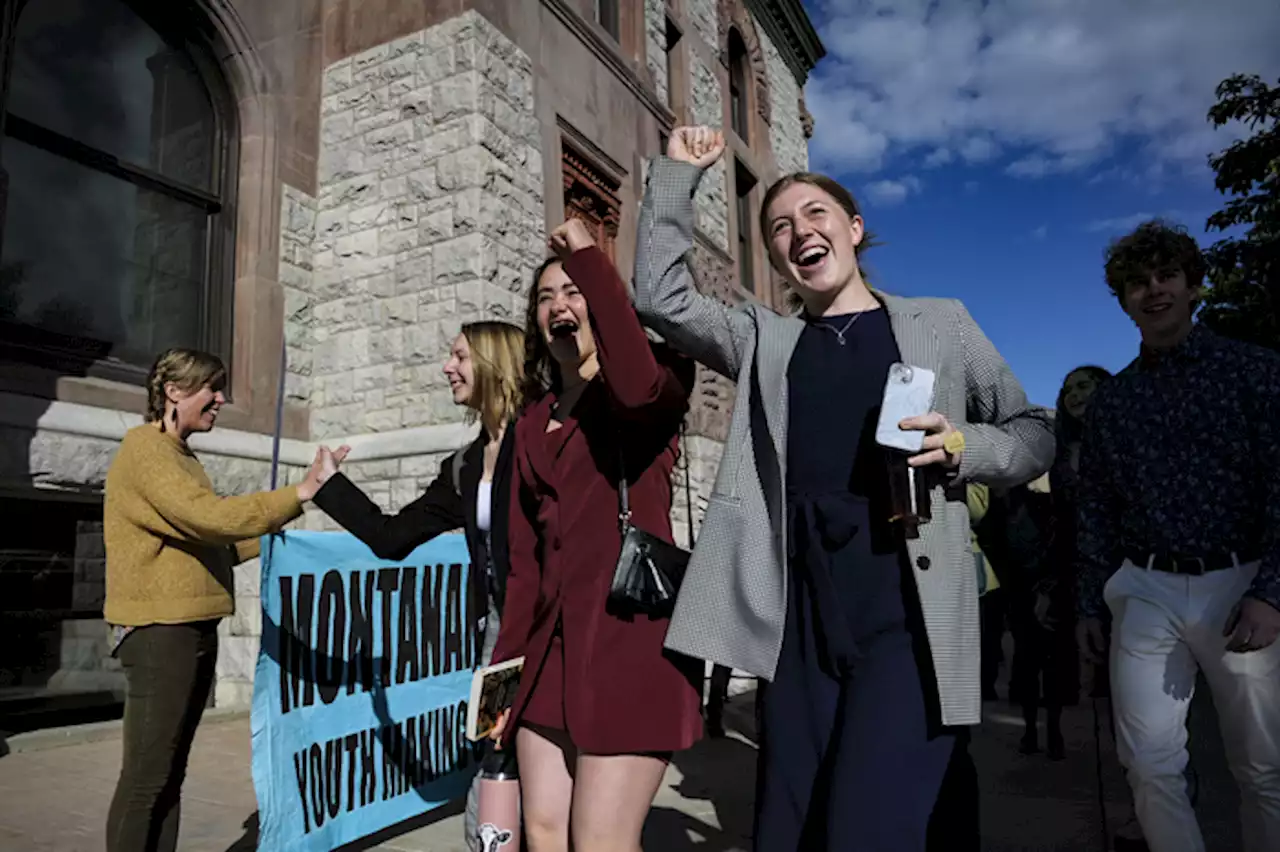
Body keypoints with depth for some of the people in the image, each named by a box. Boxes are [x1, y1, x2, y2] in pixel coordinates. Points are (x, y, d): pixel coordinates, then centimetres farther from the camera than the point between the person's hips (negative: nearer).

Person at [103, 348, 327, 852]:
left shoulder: (180, 455, 18)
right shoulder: (146, 449, -11)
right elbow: (210, 517, -25)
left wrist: (268, 537, 9)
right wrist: (299, 494, -26)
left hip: (193, 629, 9)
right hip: (159, 630, -9)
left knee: (171, 772, 12)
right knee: (146, 776, -4)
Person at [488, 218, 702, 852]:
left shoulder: (656, 382, 0)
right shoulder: (533, 423, 17)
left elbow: (638, 386, -28)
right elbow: (525, 555, 16)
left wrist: (588, 258, -18)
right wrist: (506, 665, 12)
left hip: (630, 635, -6)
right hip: (552, 642, 6)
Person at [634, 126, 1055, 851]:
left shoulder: (939, 322, 10)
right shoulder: (765, 340, 14)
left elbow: (1036, 434, 11)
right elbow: (661, 297, 5)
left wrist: (963, 447, -9)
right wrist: (678, 174, 7)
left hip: (910, 615, -2)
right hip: (803, 622, 3)